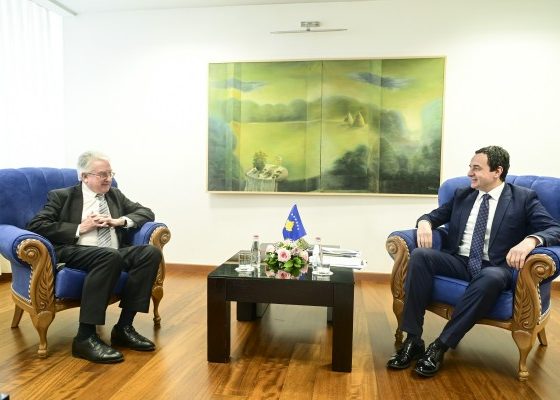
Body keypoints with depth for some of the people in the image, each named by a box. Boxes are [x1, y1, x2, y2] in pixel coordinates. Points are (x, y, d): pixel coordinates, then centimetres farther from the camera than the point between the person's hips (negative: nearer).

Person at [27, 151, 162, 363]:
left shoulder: (115, 195, 22)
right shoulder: (62, 196, 9)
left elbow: (146, 212, 18)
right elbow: (35, 225, -2)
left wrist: (120, 221, -1)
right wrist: (80, 228, -10)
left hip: (114, 254, 5)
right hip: (75, 253, -5)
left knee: (151, 252, -25)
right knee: (110, 256, -38)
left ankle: (124, 327, -18)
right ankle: (85, 337, -29)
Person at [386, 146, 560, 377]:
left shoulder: (524, 198, 4)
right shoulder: (462, 195, 16)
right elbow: (435, 215, 19)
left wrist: (530, 240, -29)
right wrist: (424, 222, -7)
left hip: (493, 267, -3)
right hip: (458, 261, 4)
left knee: (492, 278, -40)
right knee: (420, 255, -26)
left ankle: (441, 346, -29)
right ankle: (413, 340, -25)